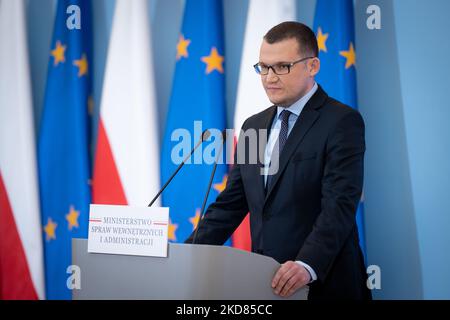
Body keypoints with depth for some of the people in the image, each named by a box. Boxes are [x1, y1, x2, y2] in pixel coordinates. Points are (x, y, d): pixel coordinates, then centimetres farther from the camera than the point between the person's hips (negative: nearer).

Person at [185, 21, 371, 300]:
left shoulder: (342, 122, -8)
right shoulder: (253, 126, 13)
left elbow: (340, 204, -18)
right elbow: (230, 204, 13)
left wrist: (308, 265, -31)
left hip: (322, 283, -6)